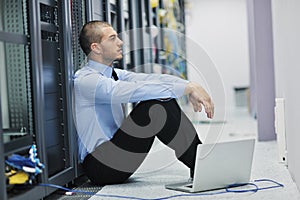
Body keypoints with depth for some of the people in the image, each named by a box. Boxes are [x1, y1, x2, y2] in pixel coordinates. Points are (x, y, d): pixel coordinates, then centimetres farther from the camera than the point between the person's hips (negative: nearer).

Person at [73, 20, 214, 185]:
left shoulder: (114, 74, 12)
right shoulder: (86, 80, -16)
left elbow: (152, 79, -2)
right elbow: (135, 90, -28)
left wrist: (191, 86, -17)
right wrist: (187, 89, -29)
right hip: (100, 166, -9)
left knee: (164, 100, -4)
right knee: (154, 106, -23)